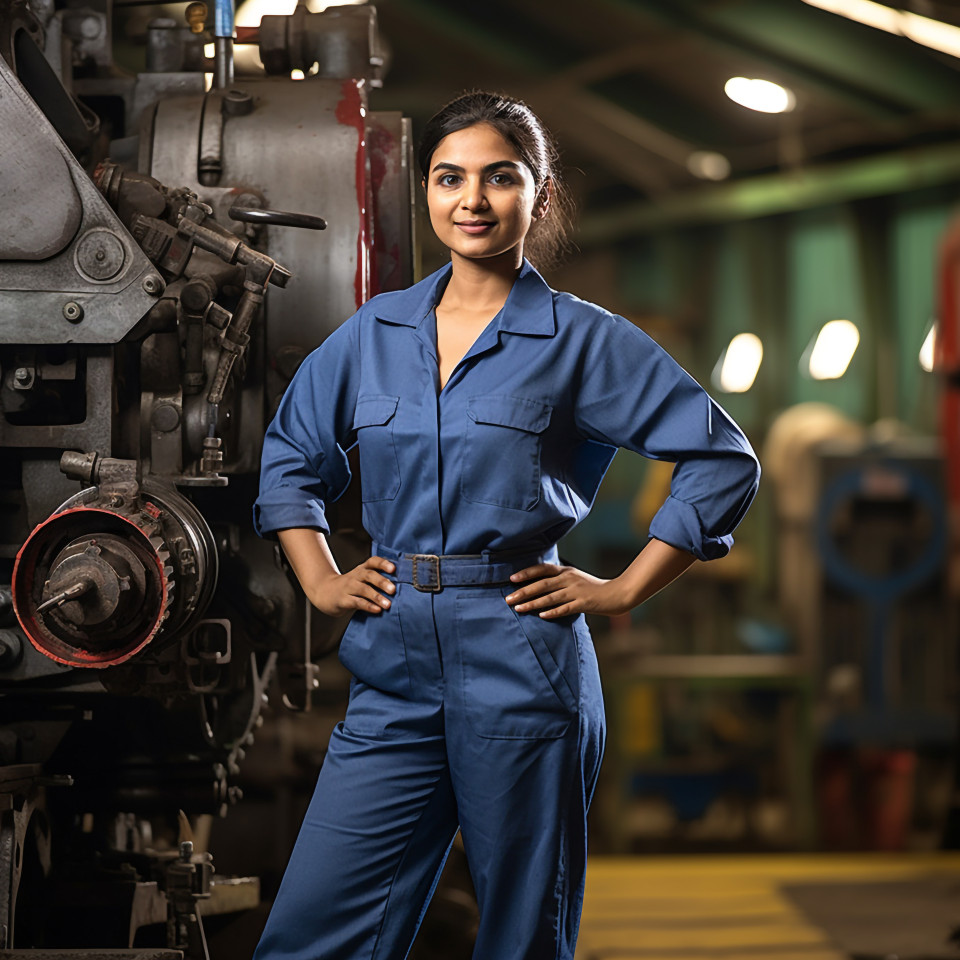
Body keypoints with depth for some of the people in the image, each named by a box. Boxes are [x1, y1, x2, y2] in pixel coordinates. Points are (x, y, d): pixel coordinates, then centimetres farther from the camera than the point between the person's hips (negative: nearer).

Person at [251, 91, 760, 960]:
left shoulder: (583, 341, -1)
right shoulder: (373, 332, 11)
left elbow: (723, 460, -1)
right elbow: (290, 451, 26)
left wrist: (624, 590, -4)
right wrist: (319, 579, 14)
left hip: (520, 666, -3)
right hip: (394, 668, 4)